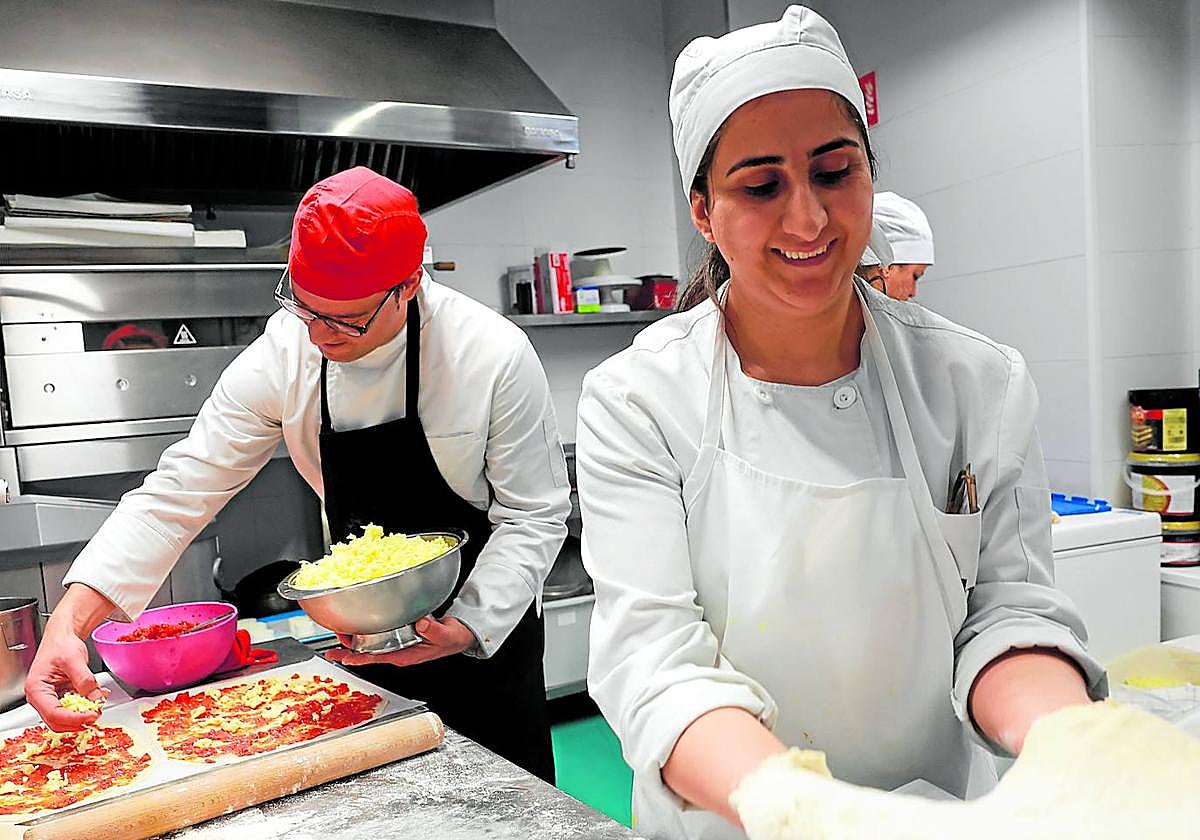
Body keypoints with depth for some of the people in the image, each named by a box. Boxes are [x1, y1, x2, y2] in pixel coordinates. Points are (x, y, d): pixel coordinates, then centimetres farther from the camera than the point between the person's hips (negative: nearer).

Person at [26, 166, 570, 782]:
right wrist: (71, 617, -24)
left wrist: (468, 627, -28)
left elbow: (534, 516, -18)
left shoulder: (494, 356, -25)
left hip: (483, 629, -2)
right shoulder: (284, 354, -17)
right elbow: (185, 488, -14)